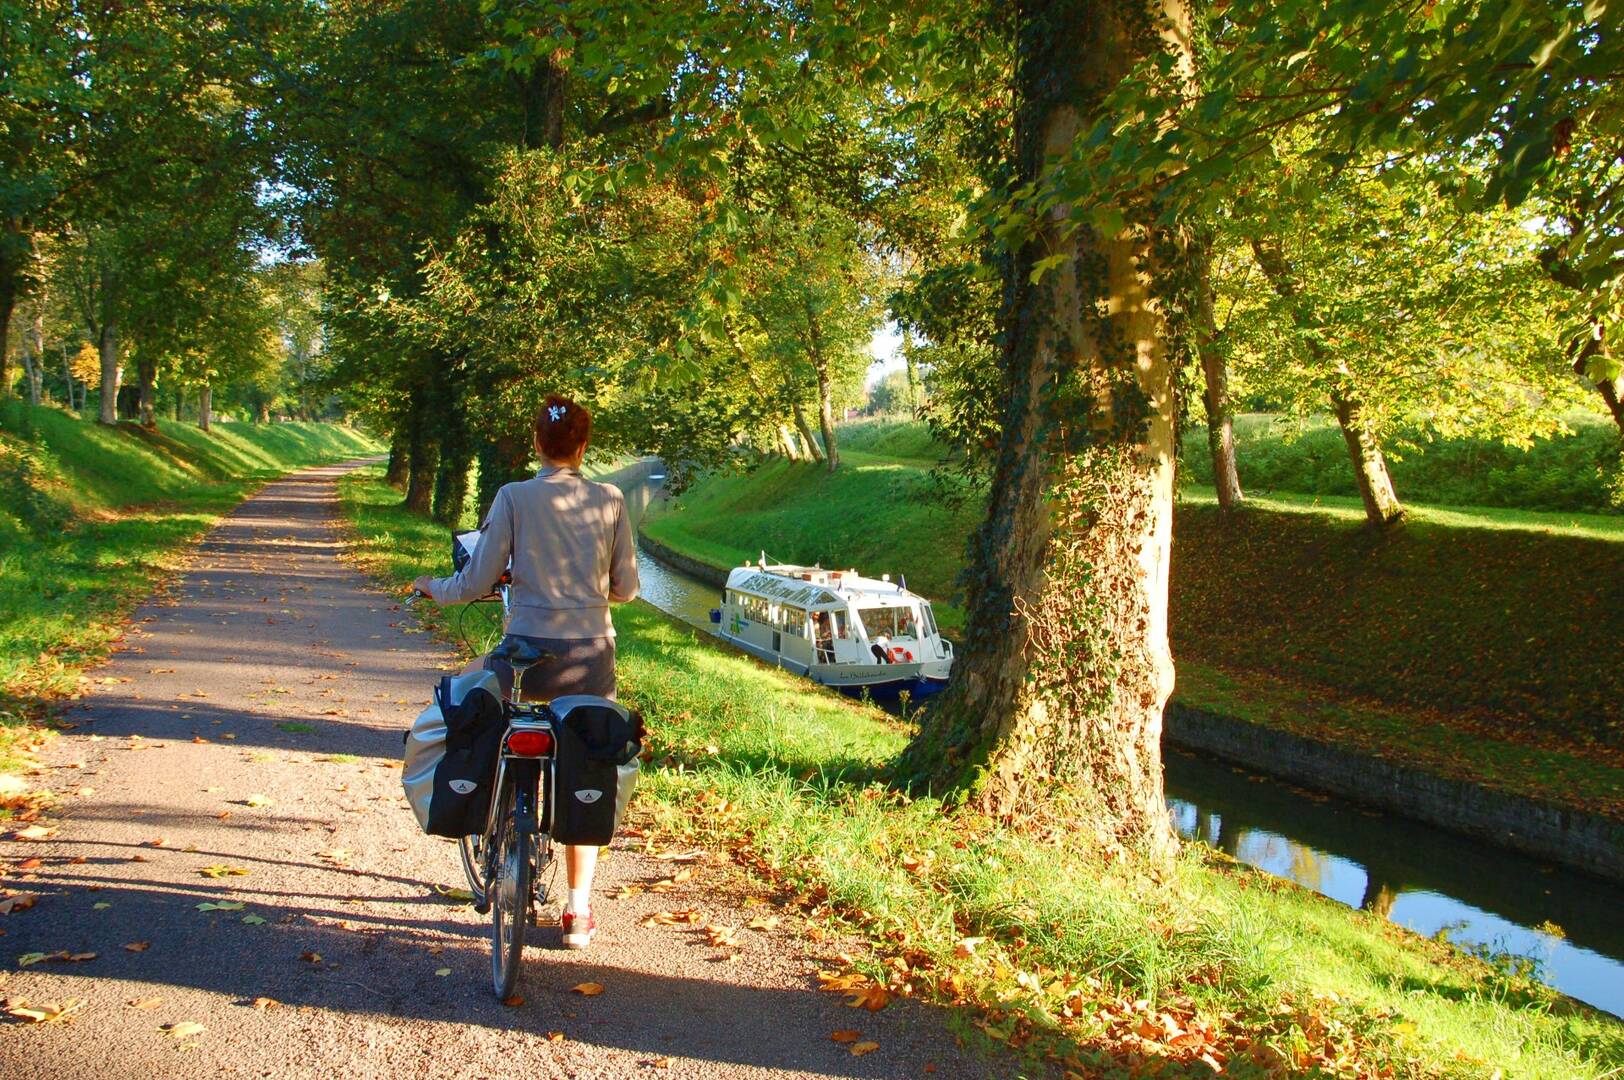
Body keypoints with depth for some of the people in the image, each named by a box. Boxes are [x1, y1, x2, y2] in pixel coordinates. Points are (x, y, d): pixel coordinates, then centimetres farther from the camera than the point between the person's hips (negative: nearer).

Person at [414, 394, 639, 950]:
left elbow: (476, 581, -3)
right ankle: (578, 912, 16)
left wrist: (432, 586, 18)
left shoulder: (514, 498, -4)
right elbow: (626, 588, 7)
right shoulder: (610, 501, 1)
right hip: (592, 660, 2)